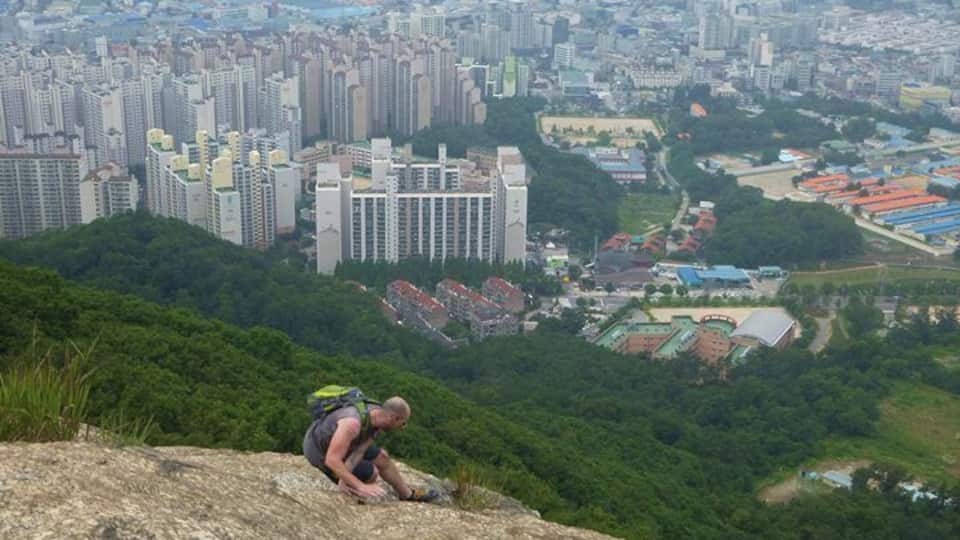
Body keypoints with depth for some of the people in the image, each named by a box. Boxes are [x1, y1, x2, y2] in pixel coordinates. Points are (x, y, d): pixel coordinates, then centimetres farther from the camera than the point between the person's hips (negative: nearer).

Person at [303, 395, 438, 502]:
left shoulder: (378, 416, -16)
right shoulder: (353, 423, -42)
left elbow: (358, 452, -18)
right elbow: (332, 460, -43)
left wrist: (343, 480, -31)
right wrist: (361, 486, -46)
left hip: (334, 440, 8)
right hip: (320, 452, -7)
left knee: (381, 457, 13)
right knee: (371, 473, -7)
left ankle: (407, 494, 32)